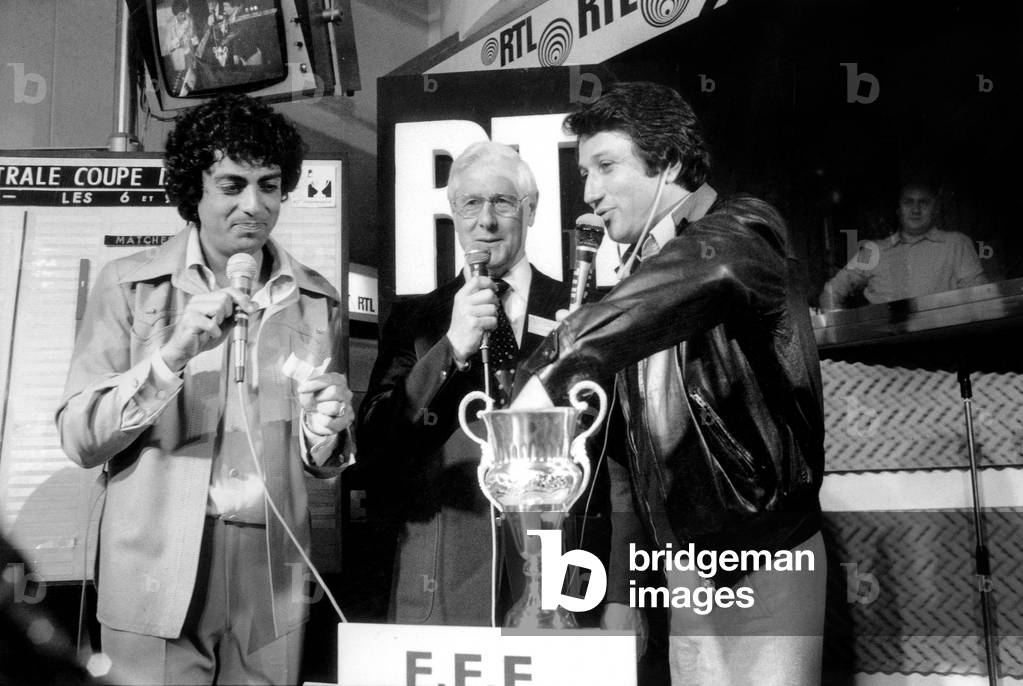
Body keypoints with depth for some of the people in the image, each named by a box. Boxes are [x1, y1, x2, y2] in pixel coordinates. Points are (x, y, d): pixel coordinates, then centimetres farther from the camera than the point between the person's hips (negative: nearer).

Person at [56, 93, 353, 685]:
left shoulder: (317, 299, 5)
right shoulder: (129, 284, -1)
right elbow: (80, 439, -6)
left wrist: (324, 432, -13)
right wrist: (172, 356, -19)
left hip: (273, 582, 2)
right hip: (158, 581, -2)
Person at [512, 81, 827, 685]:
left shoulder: (745, 228, -12)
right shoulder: (636, 284, 8)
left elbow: (711, 268, -41)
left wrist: (556, 372, -41)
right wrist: (621, 589, 10)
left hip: (768, 558, -5)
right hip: (683, 565, 6)